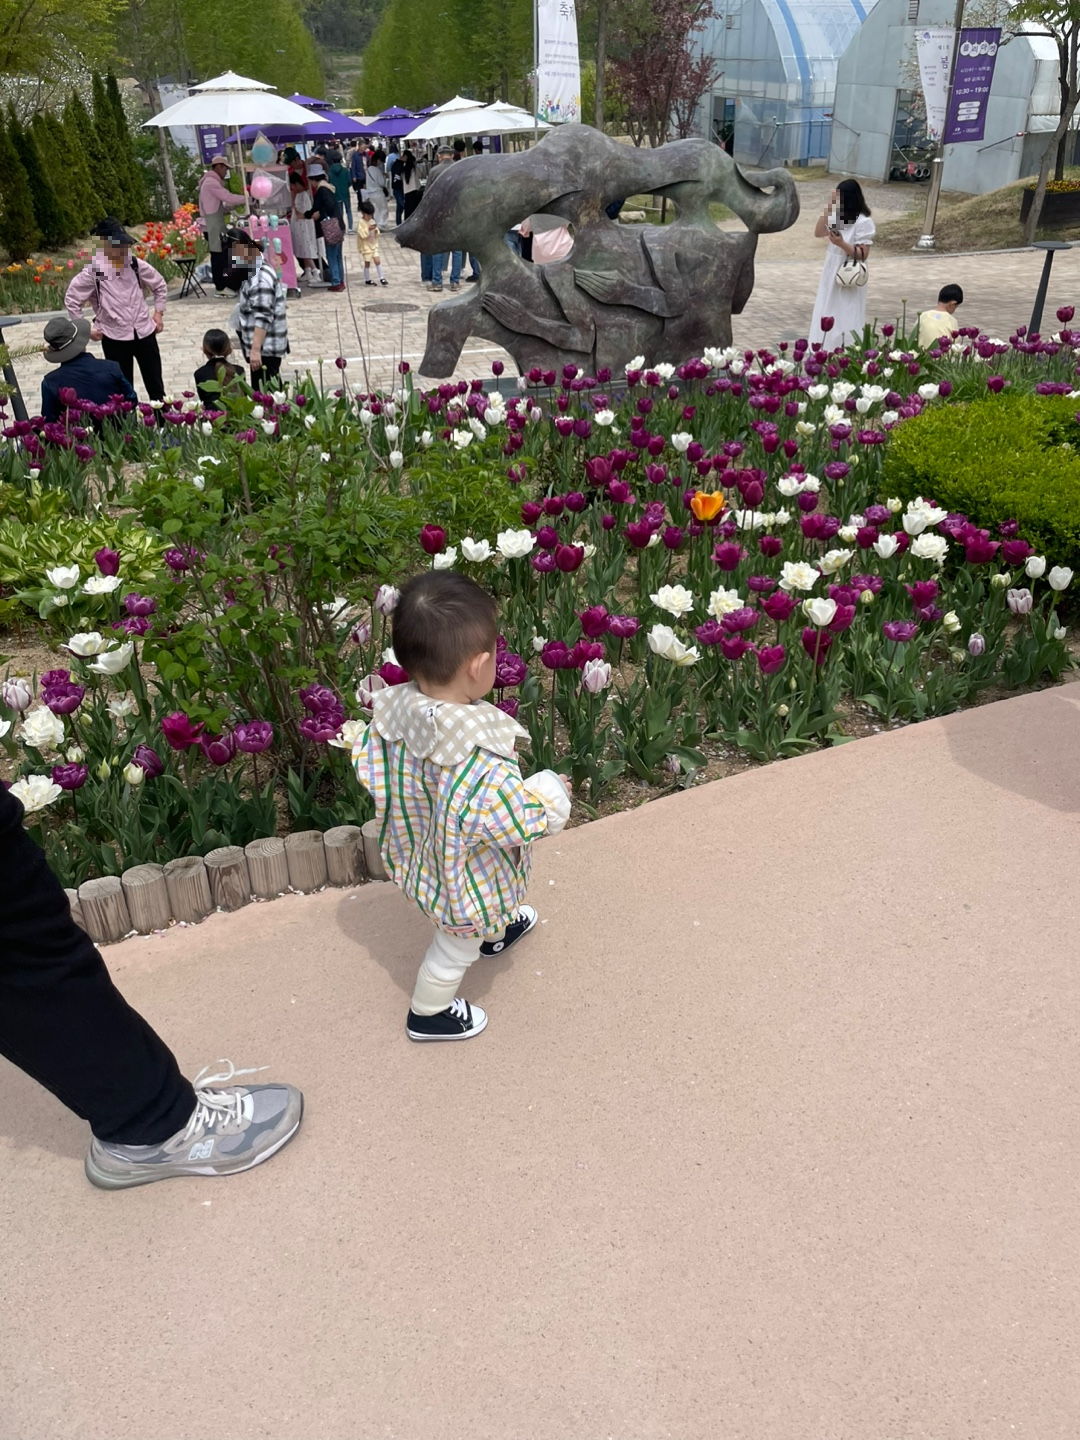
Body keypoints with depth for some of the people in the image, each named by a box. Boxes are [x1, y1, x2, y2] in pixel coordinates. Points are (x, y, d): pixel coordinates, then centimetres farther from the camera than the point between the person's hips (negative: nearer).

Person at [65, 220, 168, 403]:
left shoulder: (137, 265, -3)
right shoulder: (93, 271, -11)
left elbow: (160, 286, 14)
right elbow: (71, 300, -4)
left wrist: (158, 313, 8)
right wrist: (86, 328, -3)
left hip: (144, 332, 3)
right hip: (114, 337, -2)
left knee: (155, 384, 11)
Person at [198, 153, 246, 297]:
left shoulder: (213, 182, 21)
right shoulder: (211, 182, -13)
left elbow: (221, 207, 19)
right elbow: (228, 197, -20)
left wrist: (236, 205, 7)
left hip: (216, 225, 10)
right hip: (213, 226, -10)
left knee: (219, 256, 13)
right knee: (218, 256, -9)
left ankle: (220, 286, 19)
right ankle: (220, 288, -9)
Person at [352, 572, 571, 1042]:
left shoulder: (392, 711, -23)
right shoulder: (480, 756, -43)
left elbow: (368, 767, -7)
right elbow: (516, 820, -33)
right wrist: (553, 791, -15)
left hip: (420, 853, 7)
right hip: (468, 876, -7)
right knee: (455, 950, 23)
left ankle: (497, 931, 68)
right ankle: (428, 1016, 48)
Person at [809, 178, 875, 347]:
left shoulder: (864, 222, -16)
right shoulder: (837, 216, 4)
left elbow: (863, 254, -17)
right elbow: (818, 233, 2)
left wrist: (842, 244, -30)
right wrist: (828, 208, -6)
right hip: (831, 273, 8)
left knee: (845, 321, -4)